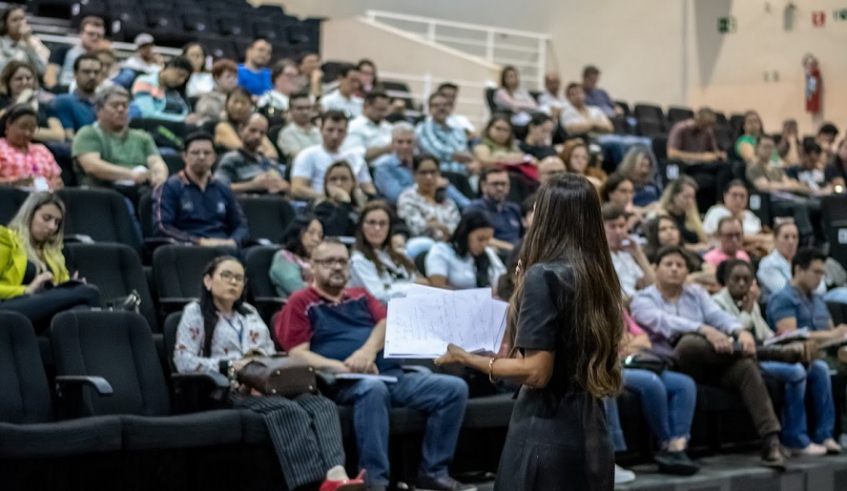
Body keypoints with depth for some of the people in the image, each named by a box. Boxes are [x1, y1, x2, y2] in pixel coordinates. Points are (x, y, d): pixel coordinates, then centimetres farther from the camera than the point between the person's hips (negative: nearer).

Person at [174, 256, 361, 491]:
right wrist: (230, 365, -13)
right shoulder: (195, 312, 12)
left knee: (322, 405, -29)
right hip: (231, 389, -5)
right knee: (289, 410, -37)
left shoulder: (250, 312, 30)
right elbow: (183, 361, -1)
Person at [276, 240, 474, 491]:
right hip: (345, 384, -6)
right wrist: (344, 367, -18)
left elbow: (387, 323, 9)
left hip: (393, 375, 6)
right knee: (373, 387, -41)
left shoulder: (360, 296, 27)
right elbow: (297, 354, -2)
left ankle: (433, 471, -6)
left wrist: (368, 350, -14)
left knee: (454, 388, -11)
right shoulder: (301, 303, 10)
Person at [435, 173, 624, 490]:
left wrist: (469, 359, -7)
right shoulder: (599, 276, 7)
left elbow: (536, 372, -19)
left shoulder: (544, 275, -14)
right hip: (591, 434, 7)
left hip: (546, 434, -7)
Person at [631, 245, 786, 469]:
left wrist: (740, 331, -24)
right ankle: (746, 350, -13)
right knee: (690, 342, -39)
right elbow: (664, 322, -17)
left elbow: (718, 315, 0)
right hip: (672, 365, -4)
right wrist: (705, 330, -34)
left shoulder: (696, 293, 20)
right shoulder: (643, 299, 5)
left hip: (710, 365, 4)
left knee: (745, 366, -29)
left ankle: (771, 440, -36)